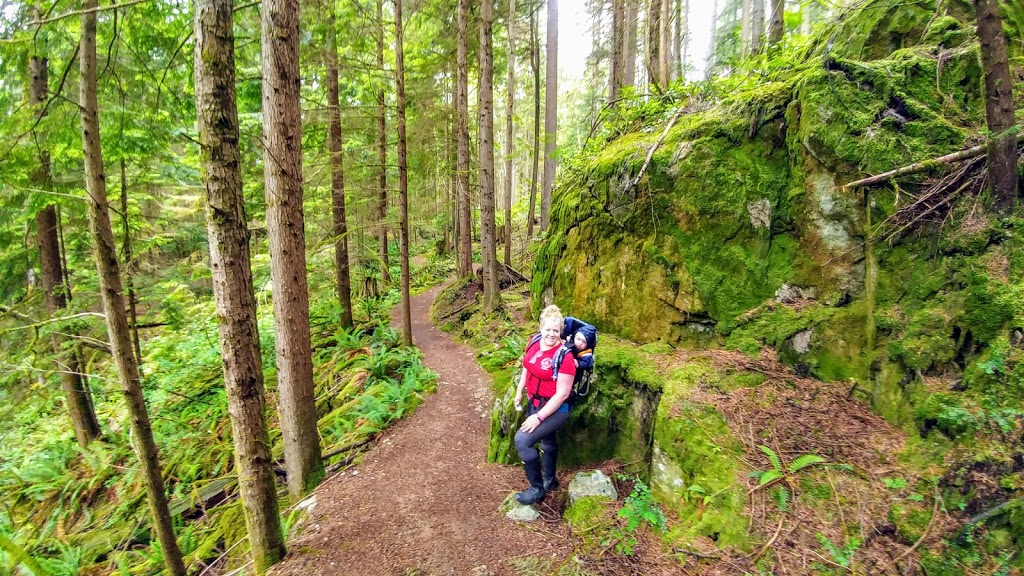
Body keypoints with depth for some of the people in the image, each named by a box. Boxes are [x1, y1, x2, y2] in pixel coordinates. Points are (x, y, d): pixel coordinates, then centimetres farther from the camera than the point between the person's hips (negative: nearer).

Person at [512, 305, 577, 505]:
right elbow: (527, 367, 12)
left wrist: (539, 417, -24)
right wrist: (519, 392, 13)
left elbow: (562, 394, -26)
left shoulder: (564, 356, -27)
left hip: (555, 408, -7)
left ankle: (537, 489, 3)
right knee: (547, 440, 26)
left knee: (522, 440, -16)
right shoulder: (535, 342, -8)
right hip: (534, 401, 7)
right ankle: (550, 479, 50)